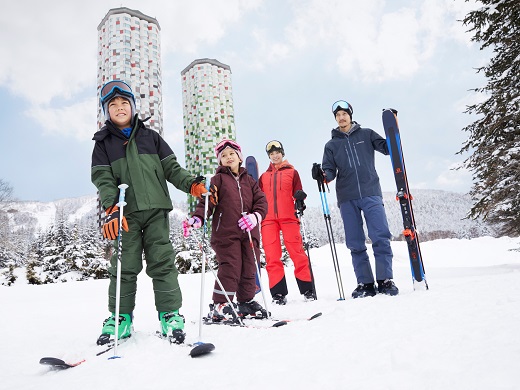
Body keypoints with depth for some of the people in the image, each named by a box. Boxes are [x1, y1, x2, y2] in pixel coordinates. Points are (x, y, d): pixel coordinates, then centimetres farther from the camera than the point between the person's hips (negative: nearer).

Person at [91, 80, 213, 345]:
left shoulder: (150, 137, 15)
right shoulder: (103, 143, 12)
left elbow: (171, 168, 11)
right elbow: (103, 179, -1)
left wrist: (191, 184, -7)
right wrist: (111, 208, -17)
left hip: (156, 209, 1)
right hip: (125, 214, 0)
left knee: (162, 262, -2)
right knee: (124, 266, 1)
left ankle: (170, 314, 5)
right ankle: (121, 318, 13)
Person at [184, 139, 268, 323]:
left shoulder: (249, 180, 20)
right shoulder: (218, 179, 8)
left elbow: (261, 201, 12)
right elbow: (206, 201, -4)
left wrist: (255, 216, -8)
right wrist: (197, 218, -21)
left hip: (249, 232, 4)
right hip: (226, 232, -4)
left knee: (249, 268, 8)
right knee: (230, 268, -10)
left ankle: (246, 302, 23)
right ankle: (220, 305, 0)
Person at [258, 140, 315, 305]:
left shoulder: (292, 172, 14)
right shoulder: (264, 176, 21)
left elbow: (298, 192, 7)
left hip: (288, 217, -2)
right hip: (268, 219, 2)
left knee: (297, 253, -7)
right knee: (272, 257, -4)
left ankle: (307, 290, 2)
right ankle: (278, 293, 0)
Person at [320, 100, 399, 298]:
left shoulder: (366, 134, 14)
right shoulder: (331, 145, 16)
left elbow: (388, 148, 6)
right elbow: (330, 171, 8)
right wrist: (322, 175, -15)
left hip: (371, 194, -1)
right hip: (347, 199, 2)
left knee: (380, 238, -10)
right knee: (355, 244, 2)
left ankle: (385, 280, -1)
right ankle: (365, 283, 9)